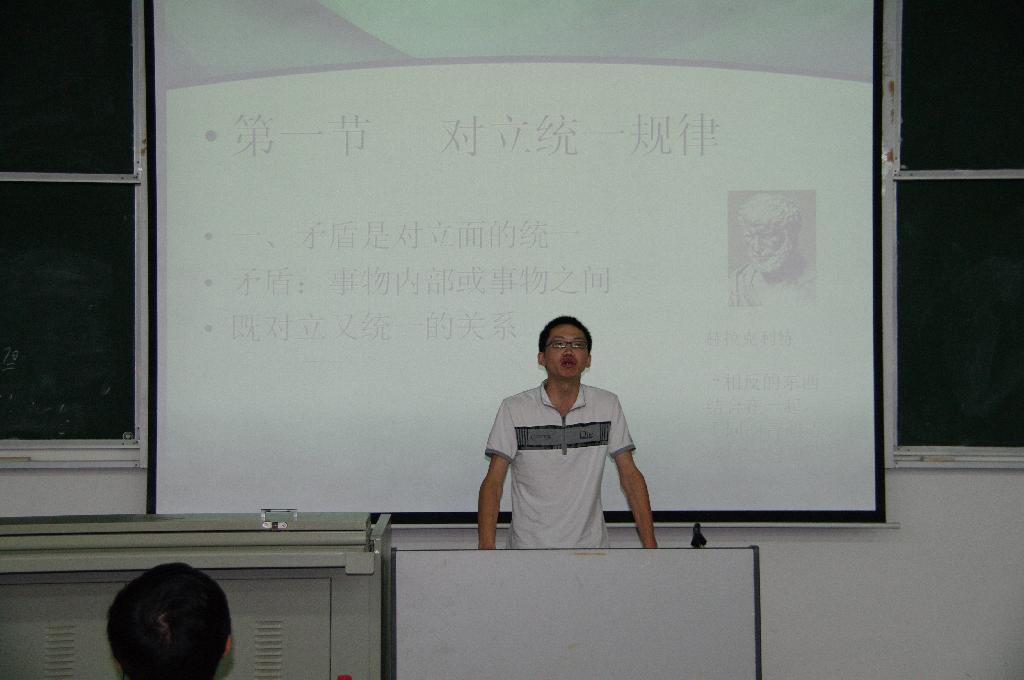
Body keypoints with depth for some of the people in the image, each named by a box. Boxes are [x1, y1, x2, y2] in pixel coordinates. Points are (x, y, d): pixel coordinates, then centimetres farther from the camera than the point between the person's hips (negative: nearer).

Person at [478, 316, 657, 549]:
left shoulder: (608, 405, 0)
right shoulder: (514, 408, -6)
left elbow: (630, 475, 1)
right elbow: (493, 481, -7)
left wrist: (650, 546, -4)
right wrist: (487, 548, -18)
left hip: (590, 542, 2)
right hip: (529, 546, -1)